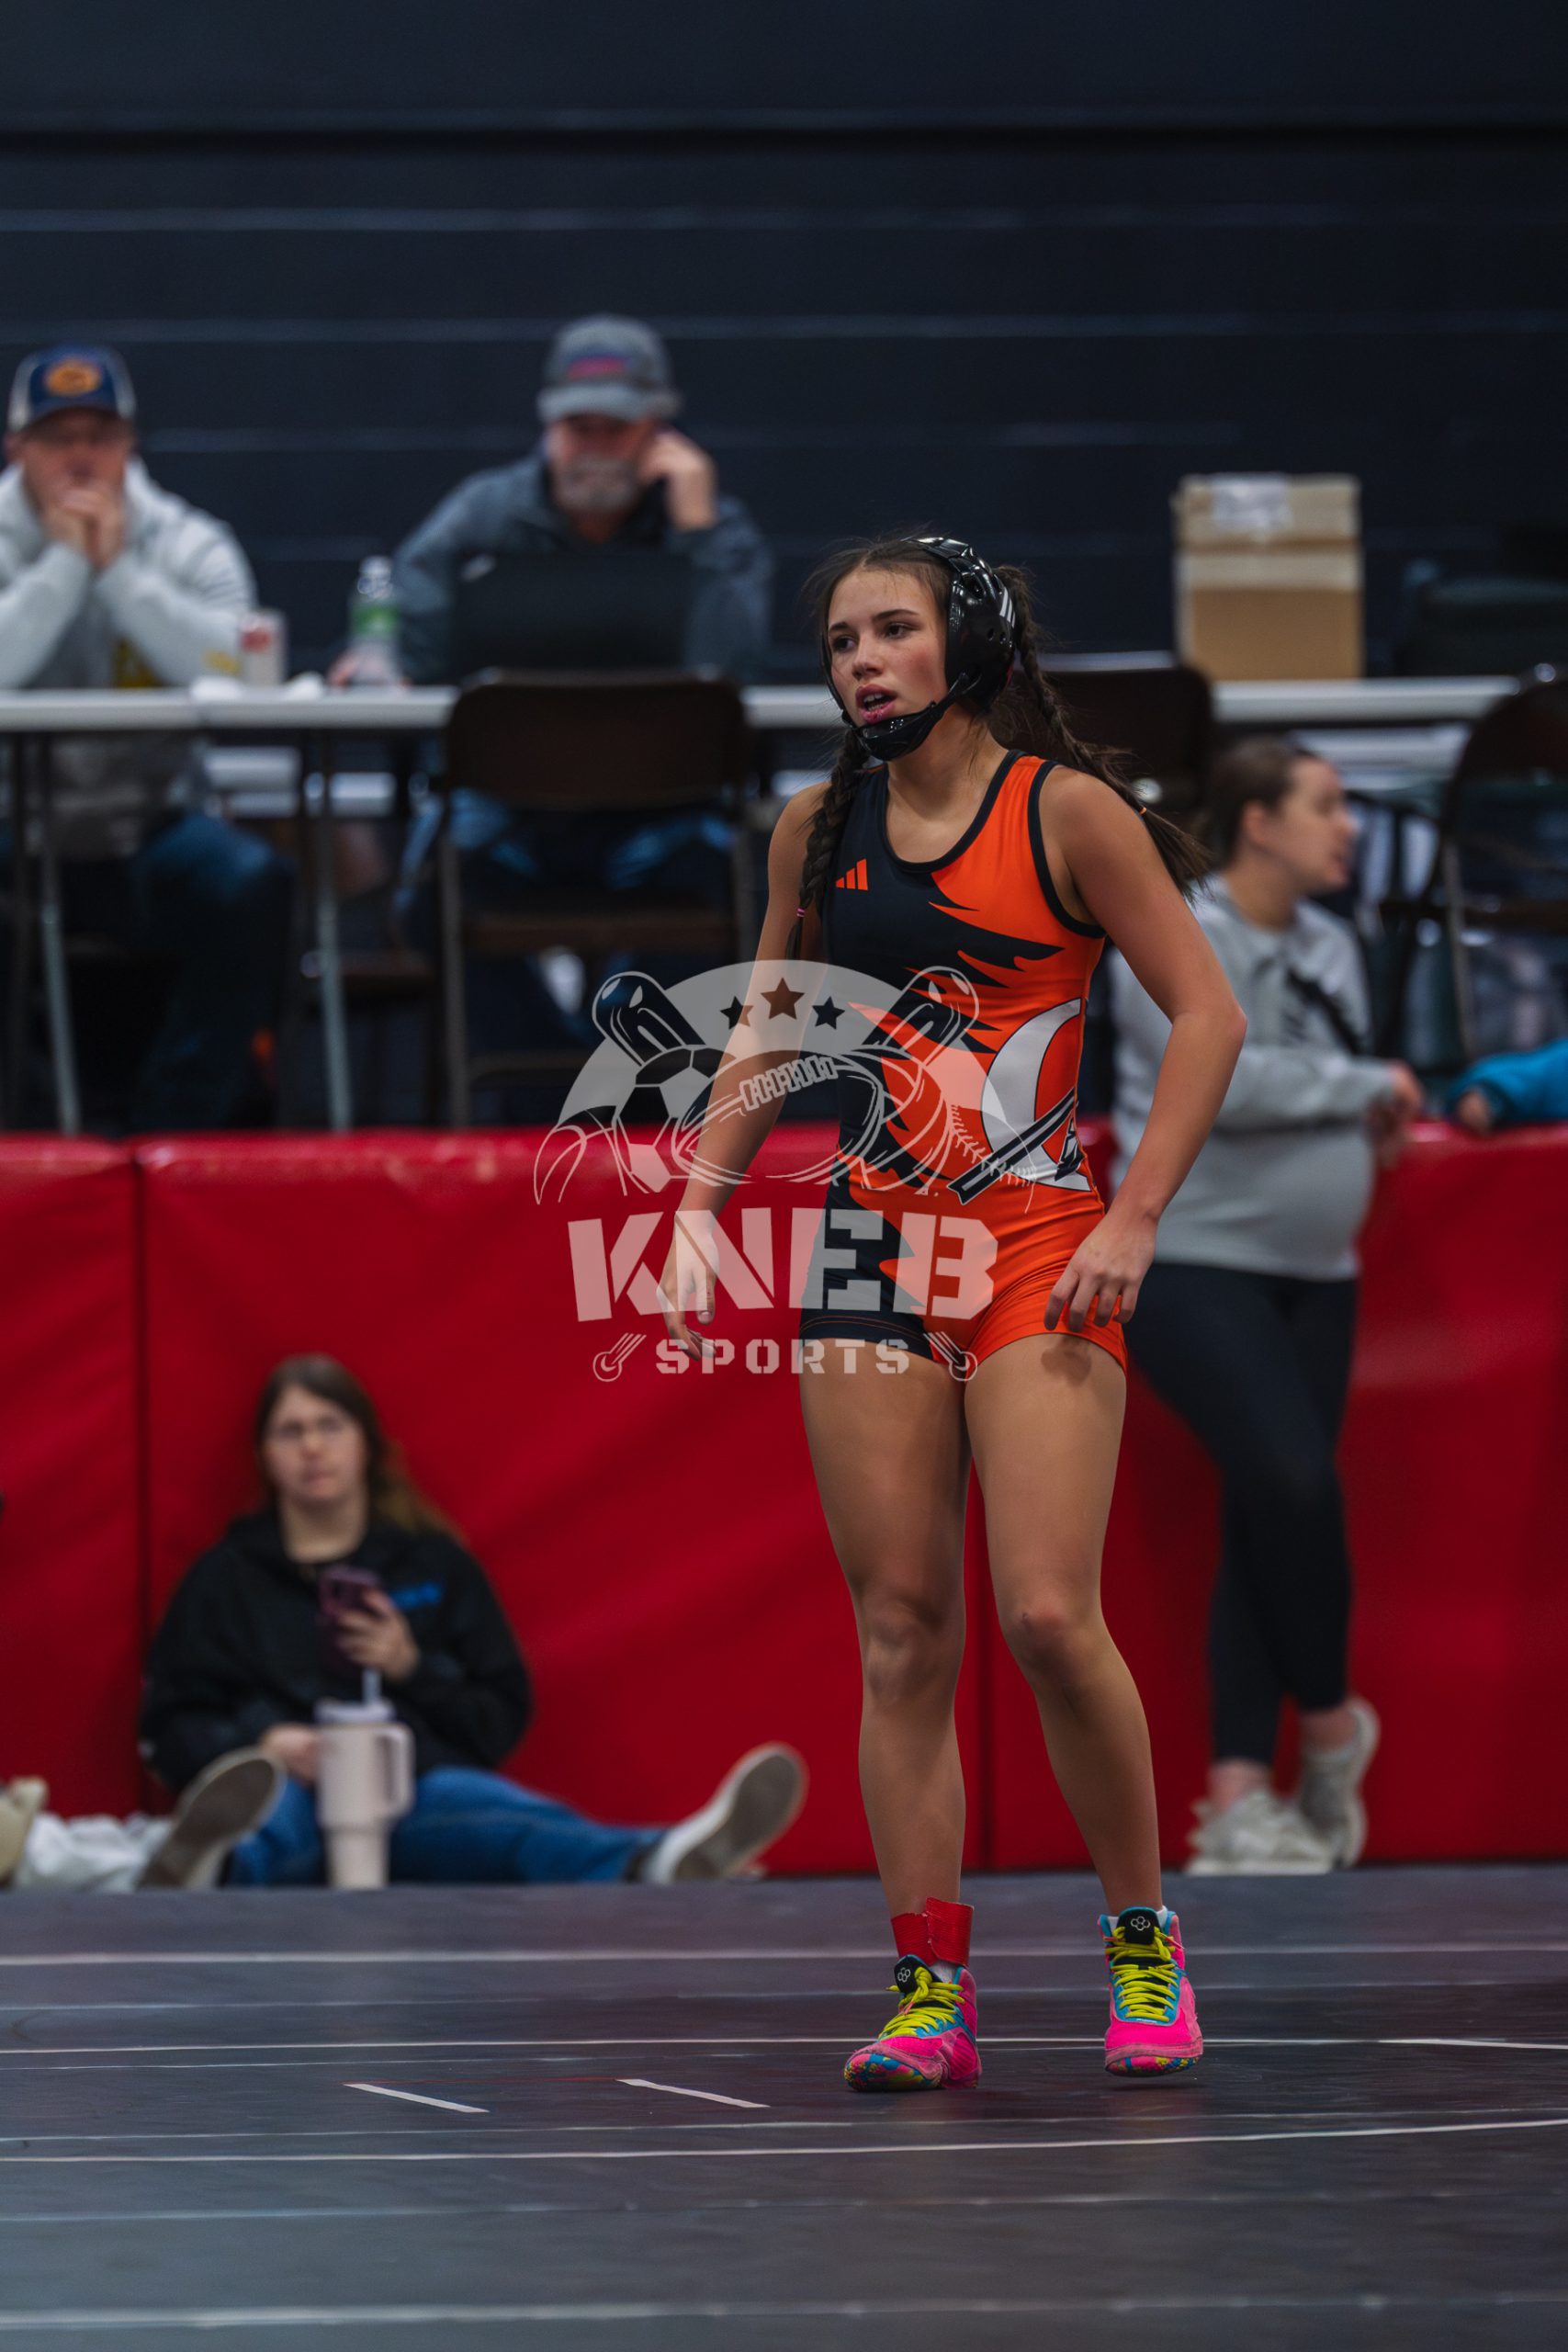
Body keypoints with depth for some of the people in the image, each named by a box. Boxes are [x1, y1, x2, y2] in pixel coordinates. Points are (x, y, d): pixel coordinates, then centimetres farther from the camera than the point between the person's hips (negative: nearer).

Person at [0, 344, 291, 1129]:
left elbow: (234, 670, -14)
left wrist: (119, 568, -14)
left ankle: (175, 1127, -20)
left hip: (145, 825, 1)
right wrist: (65, 562, -14)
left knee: (253, 886, -28)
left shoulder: (187, 544, 6)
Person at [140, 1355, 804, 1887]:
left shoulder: (436, 1564, 24)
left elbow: (503, 1719, 20)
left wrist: (412, 1670, 0)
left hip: (414, 1780, 1)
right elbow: (170, 1730, 13)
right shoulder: (227, 1576, 21)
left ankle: (654, 1865, -74)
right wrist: (259, 1743, -9)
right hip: (291, 1787, 0)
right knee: (279, 1809, -42)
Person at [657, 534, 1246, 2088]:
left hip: (1035, 1257, -4)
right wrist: (699, 1211, 10)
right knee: (901, 1636, 0)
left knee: (1049, 1617, -14)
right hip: (869, 1253, 4)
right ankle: (931, 1991, 2)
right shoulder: (816, 833, 9)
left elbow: (1206, 1012, -4)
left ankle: (1143, 1942, 4)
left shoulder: (1065, 810, -5)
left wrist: (1134, 1220, -12)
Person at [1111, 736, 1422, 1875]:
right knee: (1294, 1478, -22)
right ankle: (1329, 1720, -1)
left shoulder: (1331, 947, 14)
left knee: (1268, 1523, 3)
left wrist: (1376, 1125, 3)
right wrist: (1366, 1086, -13)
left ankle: (1239, 1799, 4)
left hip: (1313, 1275, 7)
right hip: (1196, 1267, -7)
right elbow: (1215, 1078, -22)